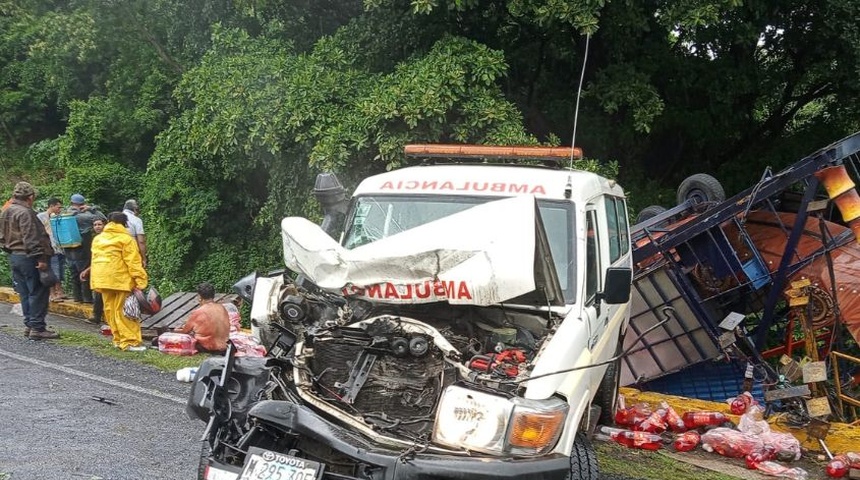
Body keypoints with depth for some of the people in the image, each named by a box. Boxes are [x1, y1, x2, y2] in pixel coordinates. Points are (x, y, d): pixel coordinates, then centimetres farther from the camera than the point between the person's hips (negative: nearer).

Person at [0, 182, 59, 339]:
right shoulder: (25, 212, -16)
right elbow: (31, 238, -22)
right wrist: (40, 257, -23)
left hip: (14, 257, 9)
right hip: (28, 257, -9)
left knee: (25, 293, 14)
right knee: (38, 292, -5)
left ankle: (29, 324, 18)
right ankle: (37, 328, -6)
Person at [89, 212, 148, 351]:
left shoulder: (98, 238, 15)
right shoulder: (126, 239, -5)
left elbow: (96, 260, 16)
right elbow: (133, 263, -12)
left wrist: (96, 281, 18)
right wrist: (141, 281, -13)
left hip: (103, 280, 6)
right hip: (120, 279, -5)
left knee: (110, 310, 10)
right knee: (123, 311, -5)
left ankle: (119, 339, 14)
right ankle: (130, 341, -5)